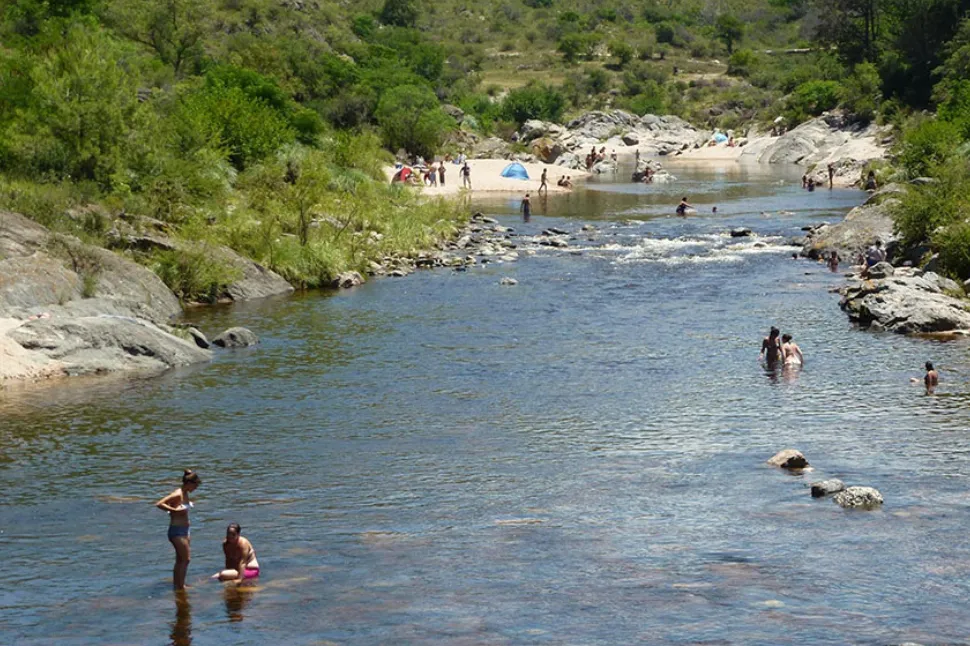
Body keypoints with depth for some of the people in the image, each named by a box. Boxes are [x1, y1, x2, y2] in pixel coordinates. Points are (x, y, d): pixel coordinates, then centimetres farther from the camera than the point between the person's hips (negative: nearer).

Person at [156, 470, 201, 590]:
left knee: (180, 560, 15)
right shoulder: (177, 495, -19)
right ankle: (180, 586, -1)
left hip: (184, 530, 10)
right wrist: (174, 510, -29)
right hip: (177, 531, -10)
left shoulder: (185, 494, 8)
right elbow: (159, 504, -27)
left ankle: (177, 585, 23)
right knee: (186, 559, -6)